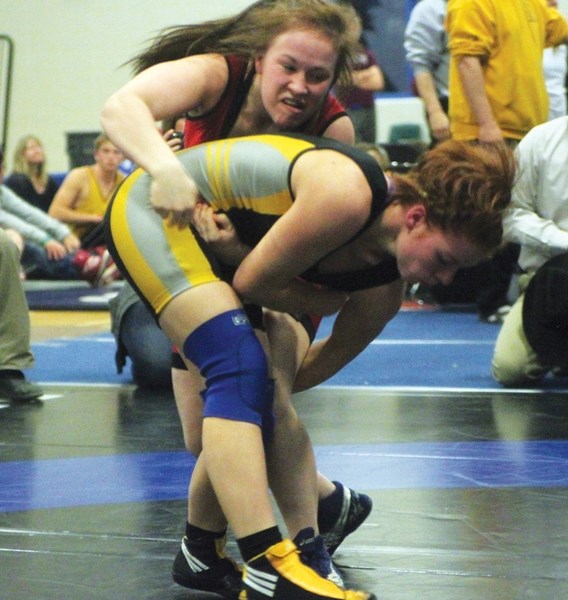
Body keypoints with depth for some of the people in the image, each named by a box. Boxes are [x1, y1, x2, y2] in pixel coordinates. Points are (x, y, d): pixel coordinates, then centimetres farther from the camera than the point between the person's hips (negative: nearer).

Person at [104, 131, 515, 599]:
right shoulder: (347, 196, -31)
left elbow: (342, 350, 9)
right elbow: (251, 282, -21)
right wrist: (331, 303, -7)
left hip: (205, 236, 9)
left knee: (243, 385, 12)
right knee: (239, 367, -23)